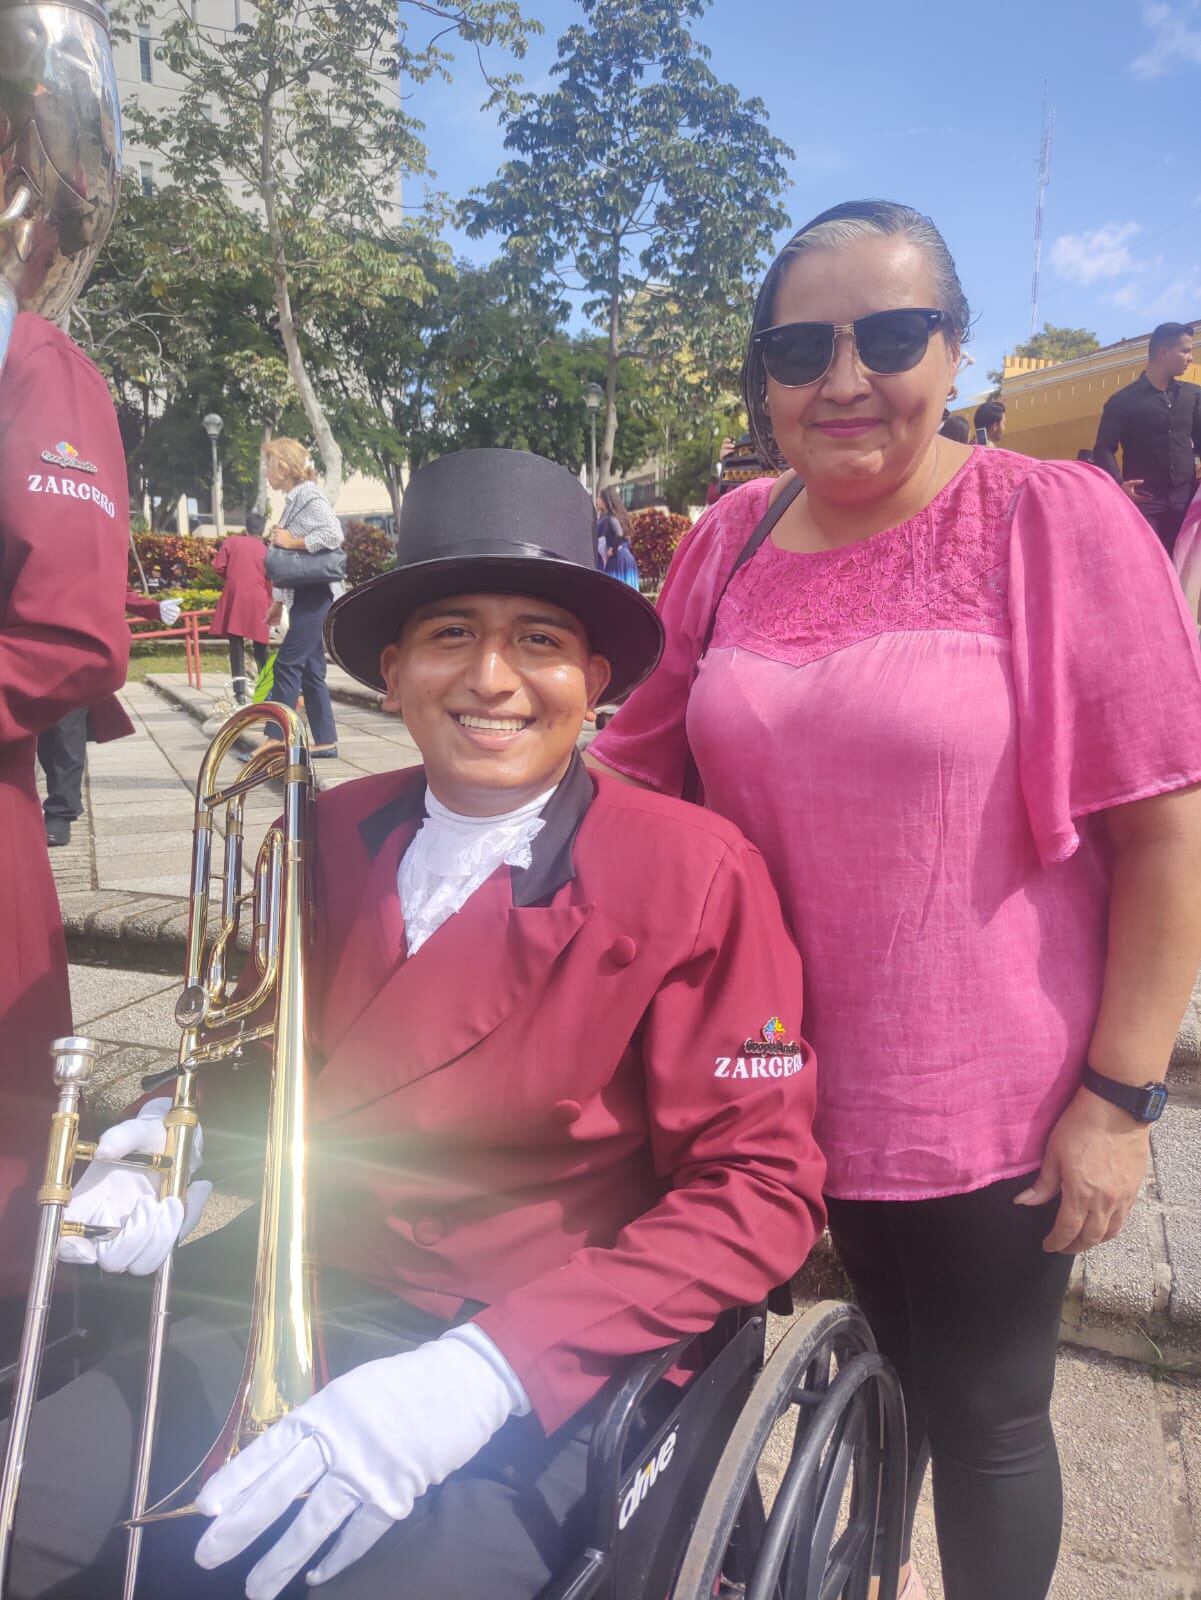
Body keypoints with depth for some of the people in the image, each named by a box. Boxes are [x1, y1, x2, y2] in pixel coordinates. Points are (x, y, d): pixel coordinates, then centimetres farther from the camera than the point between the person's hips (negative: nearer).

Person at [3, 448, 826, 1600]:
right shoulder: (329, 836, 2)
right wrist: (179, 1141, -4)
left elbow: (760, 1188, -13)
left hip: (542, 1376, -4)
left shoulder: (691, 873, -12)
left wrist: (488, 1367, -22)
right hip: (282, 1307, 5)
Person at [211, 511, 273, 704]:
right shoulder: (264, 549, 6)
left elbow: (218, 566, -2)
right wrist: (272, 603, 17)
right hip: (258, 600, 1)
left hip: (235, 597, -1)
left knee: (236, 643, -1)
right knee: (260, 645, 11)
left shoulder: (232, 541, 5)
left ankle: (240, 691, -9)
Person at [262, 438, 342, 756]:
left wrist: (292, 542, -16)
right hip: (302, 595, 9)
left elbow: (334, 535, -25)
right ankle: (325, 741, 11)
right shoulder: (294, 500, 17)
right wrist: (279, 601, 19)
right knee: (310, 669, 8)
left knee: (288, 665, -9)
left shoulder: (309, 497, -10)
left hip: (314, 594, -9)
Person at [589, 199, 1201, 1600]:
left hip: (991, 1102, -4)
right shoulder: (731, 540, 0)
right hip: (791, 1075, 4)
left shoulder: (1057, 521, -13)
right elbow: (647, 761, 8)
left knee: (983, 1413, 17)